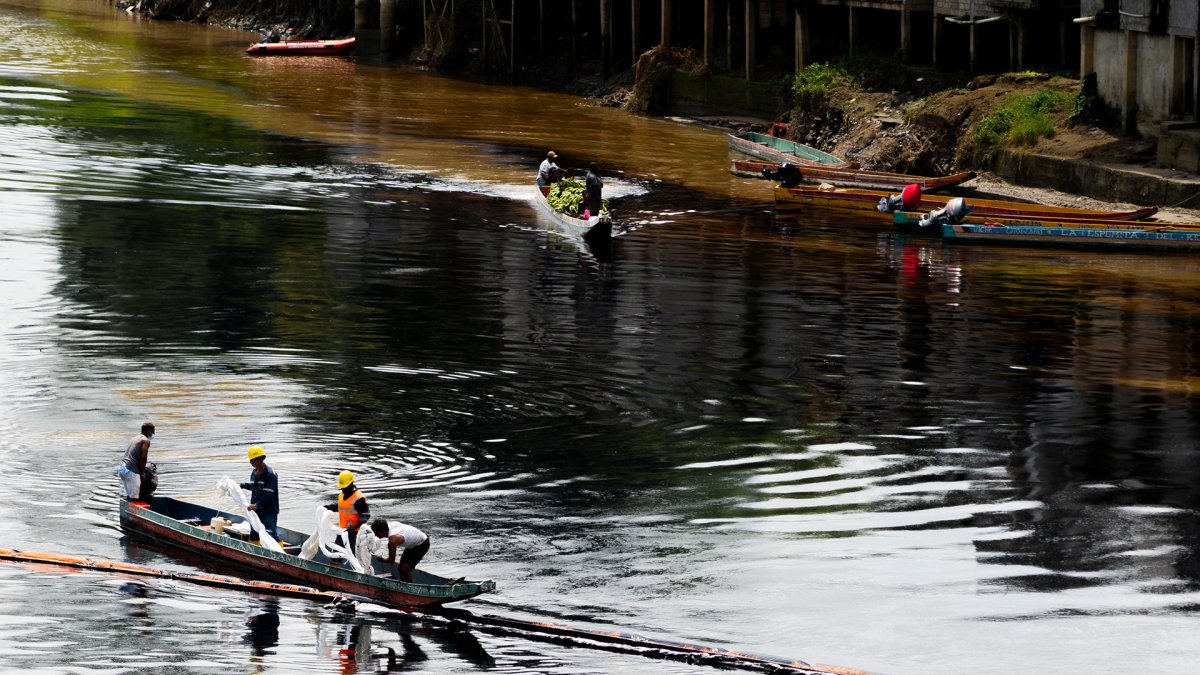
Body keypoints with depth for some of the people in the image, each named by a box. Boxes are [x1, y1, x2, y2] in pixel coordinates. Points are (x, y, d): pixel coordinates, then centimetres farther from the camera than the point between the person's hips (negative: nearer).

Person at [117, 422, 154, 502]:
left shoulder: (135, 438, 22)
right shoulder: (146, 441, -3)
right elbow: (143, 458, -11)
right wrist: (142, 473, -1)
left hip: (122, 467, 8)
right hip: (131, 470, -8)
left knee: (128, 496, 13)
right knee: (133, 498, -6)